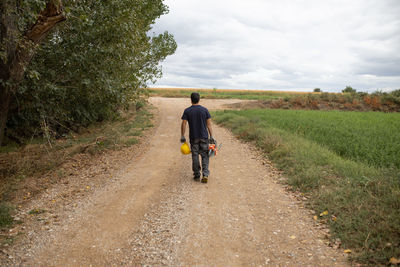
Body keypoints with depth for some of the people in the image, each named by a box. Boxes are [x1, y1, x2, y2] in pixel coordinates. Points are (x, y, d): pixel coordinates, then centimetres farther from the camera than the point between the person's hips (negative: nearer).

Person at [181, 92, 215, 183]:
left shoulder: (187, 111, -2)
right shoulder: (204, 110, 0)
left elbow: (183, 124, -6)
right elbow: (209, 124, -2)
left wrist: (182, 136, 0)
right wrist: (211, 136, 1)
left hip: (193, 137, 0)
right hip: (204, 137, 0)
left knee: (195, 156, 9)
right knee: (205, 156, 5)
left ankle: (197, 175, 16)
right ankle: (205, 175, -5)